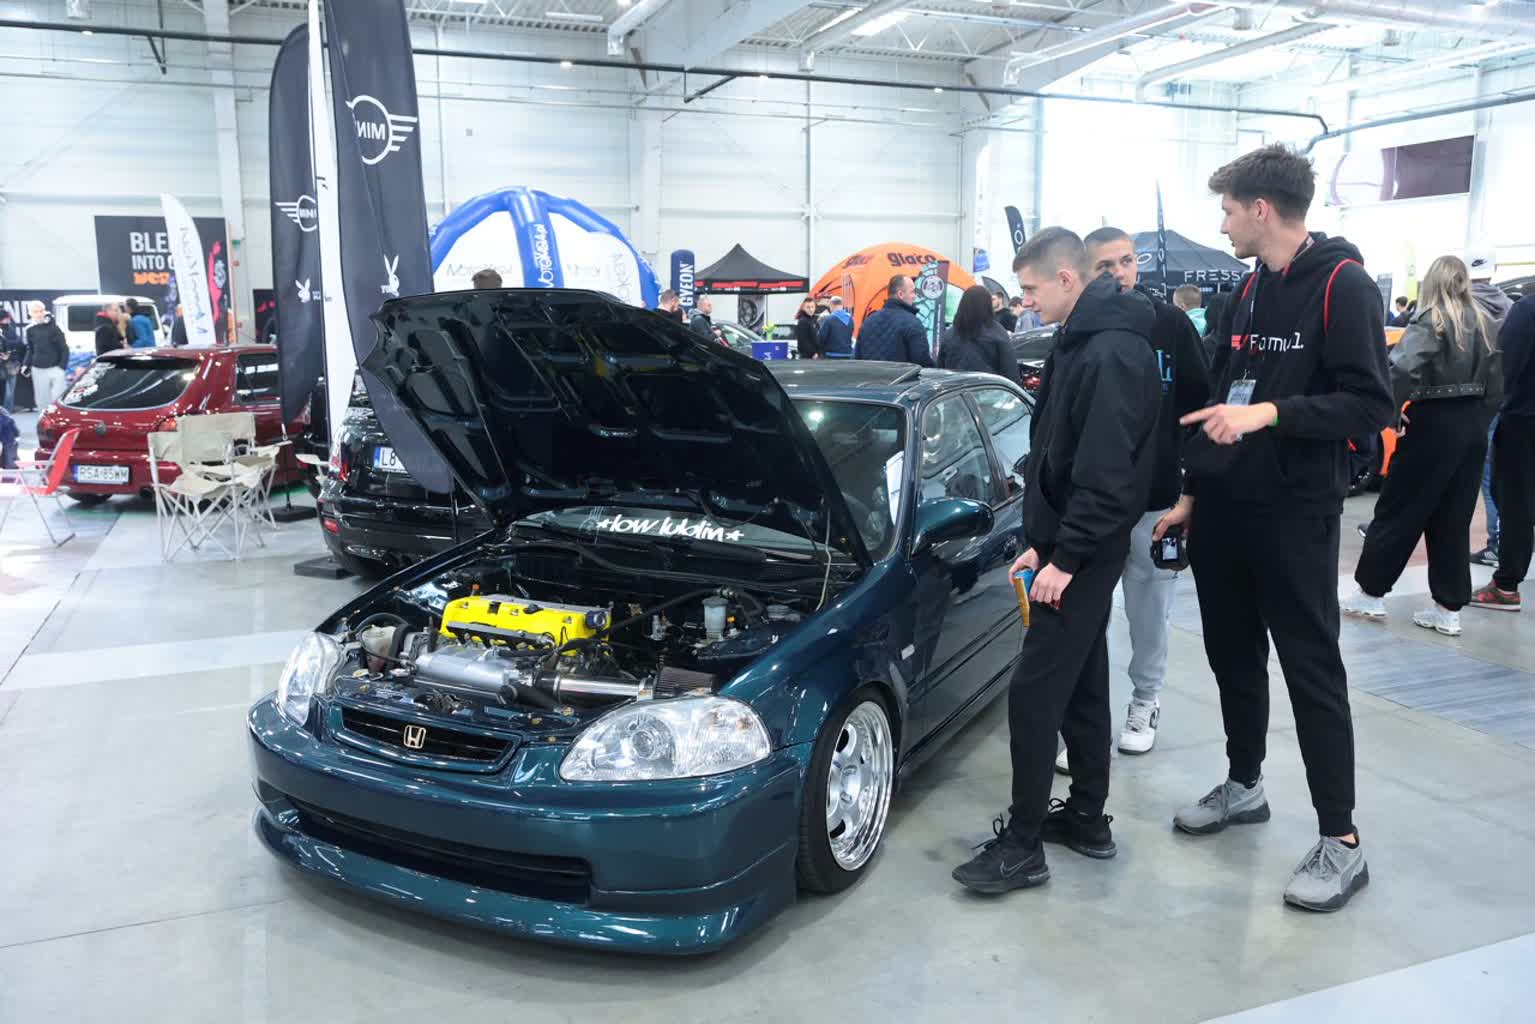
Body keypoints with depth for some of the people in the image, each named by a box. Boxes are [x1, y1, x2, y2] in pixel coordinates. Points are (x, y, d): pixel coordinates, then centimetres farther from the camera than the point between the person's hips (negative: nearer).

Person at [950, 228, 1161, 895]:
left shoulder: (1112, 353, -19)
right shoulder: (1083, 342, 13)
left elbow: (1106, 475, -24)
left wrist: (1064, 557, -21)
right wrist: (1041, 541, 12)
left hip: (1083, 556, -10)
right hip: (1073, 549, 10)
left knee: (1035, 692, -6)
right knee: (1081, 685, 17)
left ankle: (1023, 845, 3)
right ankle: (1087, 817, 29)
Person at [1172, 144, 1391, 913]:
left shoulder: (1343, 285, -10)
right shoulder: (1247, 292, 13)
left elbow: (1370, 403, -17)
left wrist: (1271, 412, -27)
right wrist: (1194, 490, 15)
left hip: (1294, 513, -7)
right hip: (1225, 507, 8)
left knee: (1311, 668, -2)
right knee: (1233, 655, 15)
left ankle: (1341, 839, 7)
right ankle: (1243, 785, 32)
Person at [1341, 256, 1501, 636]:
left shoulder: (1430, 321, -9)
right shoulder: (1484, 323, 10)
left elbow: (1401, 369, -26)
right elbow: (1495, 383, 8)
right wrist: (1478, 421, 13)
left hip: (1434, 425, -6)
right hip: (1472, 426, 6)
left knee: (1398, 510, 4)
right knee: (1453, 520, 9)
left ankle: (1370, 593, 10)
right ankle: (1449, 608, 11)